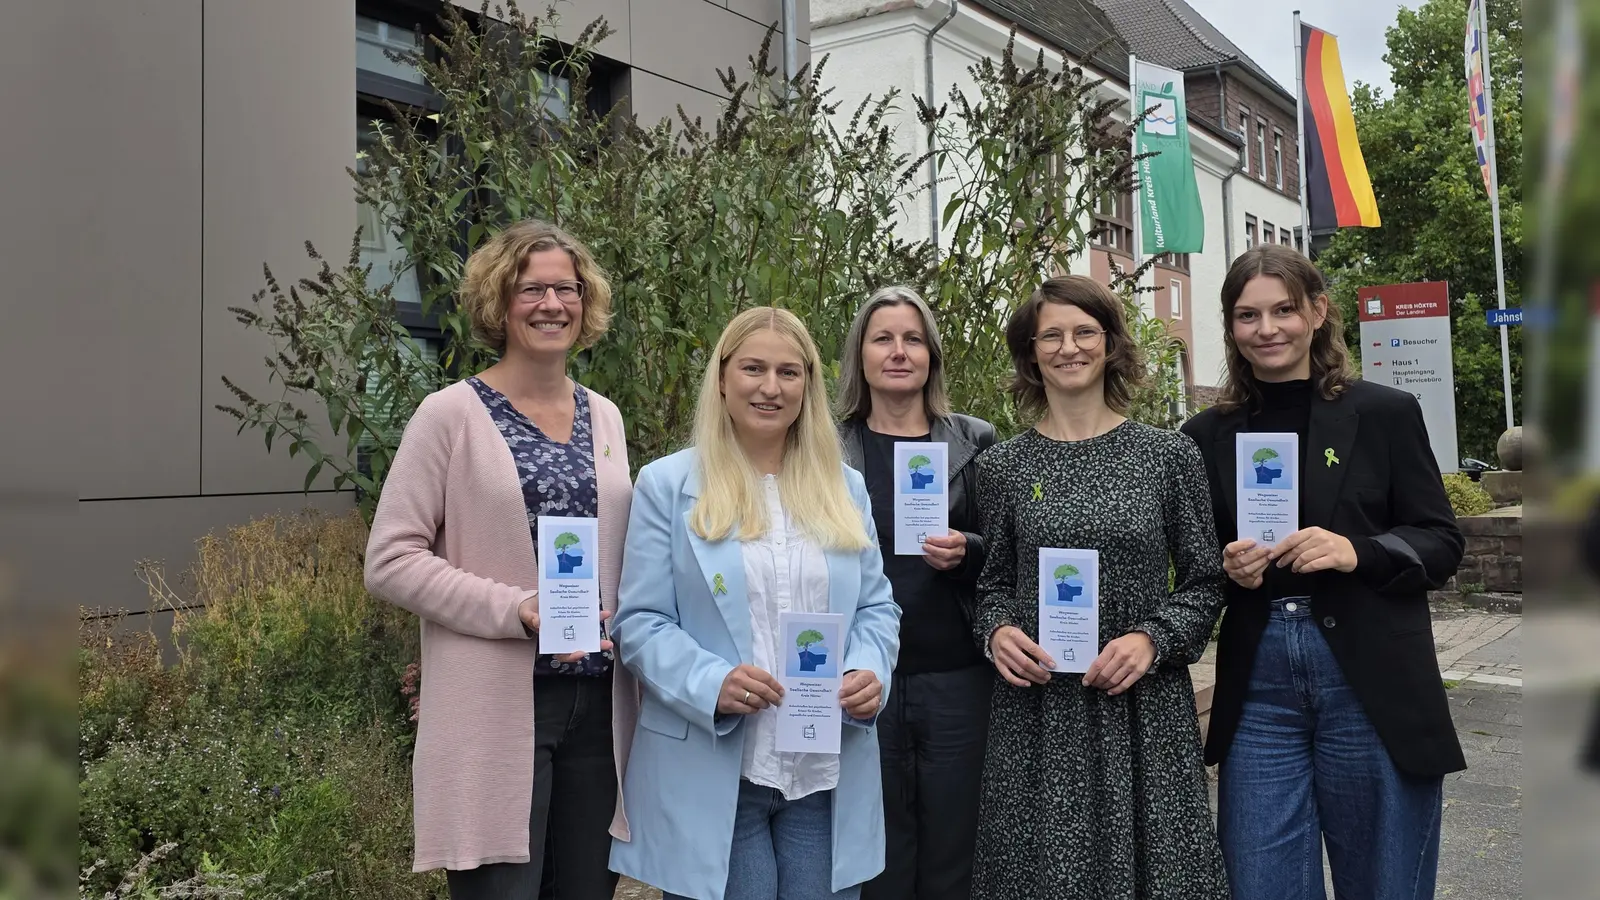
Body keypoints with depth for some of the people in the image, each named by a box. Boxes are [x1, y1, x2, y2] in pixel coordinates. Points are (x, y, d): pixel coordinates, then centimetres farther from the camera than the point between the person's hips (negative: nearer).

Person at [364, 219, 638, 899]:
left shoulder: (604, 418, 11)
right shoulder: (451, 415, -5)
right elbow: (390, 560, -10)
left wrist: (623, 637, 9)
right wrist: (518, 609, -18)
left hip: (598, 708, 5)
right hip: (496, 716, -5)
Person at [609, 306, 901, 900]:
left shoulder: (845, 487, 11)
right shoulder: (668, 484, -1)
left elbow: (875, 607, 11)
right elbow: (640, 622, -5)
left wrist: (869, 673, -10)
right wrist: (712, 685, -21)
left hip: (829, 774, 4)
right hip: (711, 776, -3)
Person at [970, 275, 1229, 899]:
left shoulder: (1170, 455, 2)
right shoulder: (1001, 466, 4)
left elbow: (1205, 582, 5)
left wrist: (1152, 639, -11)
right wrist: (997, 631, -7)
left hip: (1144, 707, 0)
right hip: (1035, 711, 1)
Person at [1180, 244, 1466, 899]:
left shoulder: (1386, 413, 2)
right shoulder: (1207, 436, 7)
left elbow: (1442, 543, 2)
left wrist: (1357, 551, -16)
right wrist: (1228, 570, -10)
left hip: (1371, 684, -1)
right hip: (1257, 688, 2)